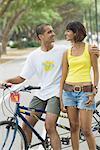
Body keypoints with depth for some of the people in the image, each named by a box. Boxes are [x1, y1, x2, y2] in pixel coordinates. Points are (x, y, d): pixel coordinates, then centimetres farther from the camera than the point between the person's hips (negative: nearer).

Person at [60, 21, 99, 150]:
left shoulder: (89, 49, -1)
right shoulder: (67, 52, 8)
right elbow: (63, 76, 8)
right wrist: (61, 100, 4)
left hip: (85, 92, -4)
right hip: (69, 91, 4)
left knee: (86, 130, -6)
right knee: (74, 127, 7)